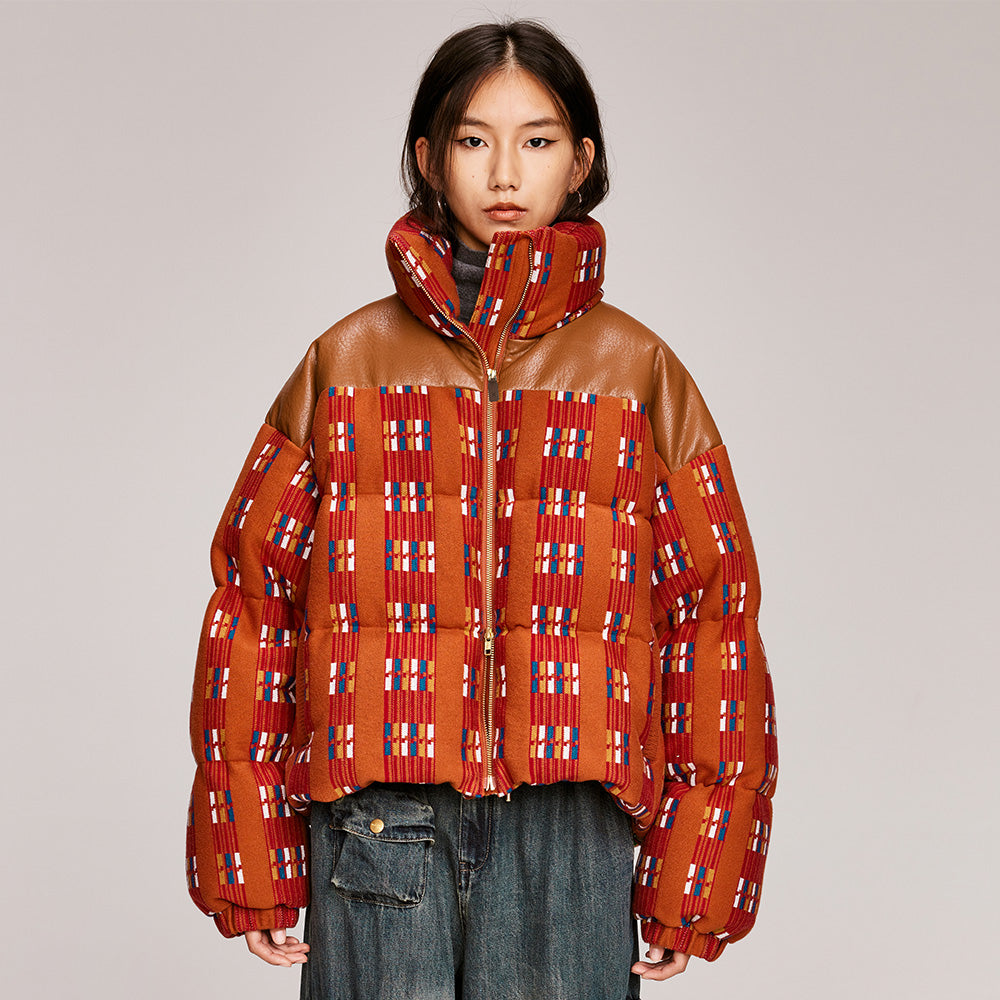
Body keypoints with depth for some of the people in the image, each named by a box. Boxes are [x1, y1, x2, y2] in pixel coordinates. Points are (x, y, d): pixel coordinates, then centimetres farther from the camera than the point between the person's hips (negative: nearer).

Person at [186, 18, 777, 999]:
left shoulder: (635, 370, 5)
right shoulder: (349, 362, 6)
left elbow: (712, 616, 5)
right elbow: (253, 597, 6)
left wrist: (687, 893, 3)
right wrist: (252, 873, 4)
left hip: (569, 828, 0)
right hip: (378, 826, 0)